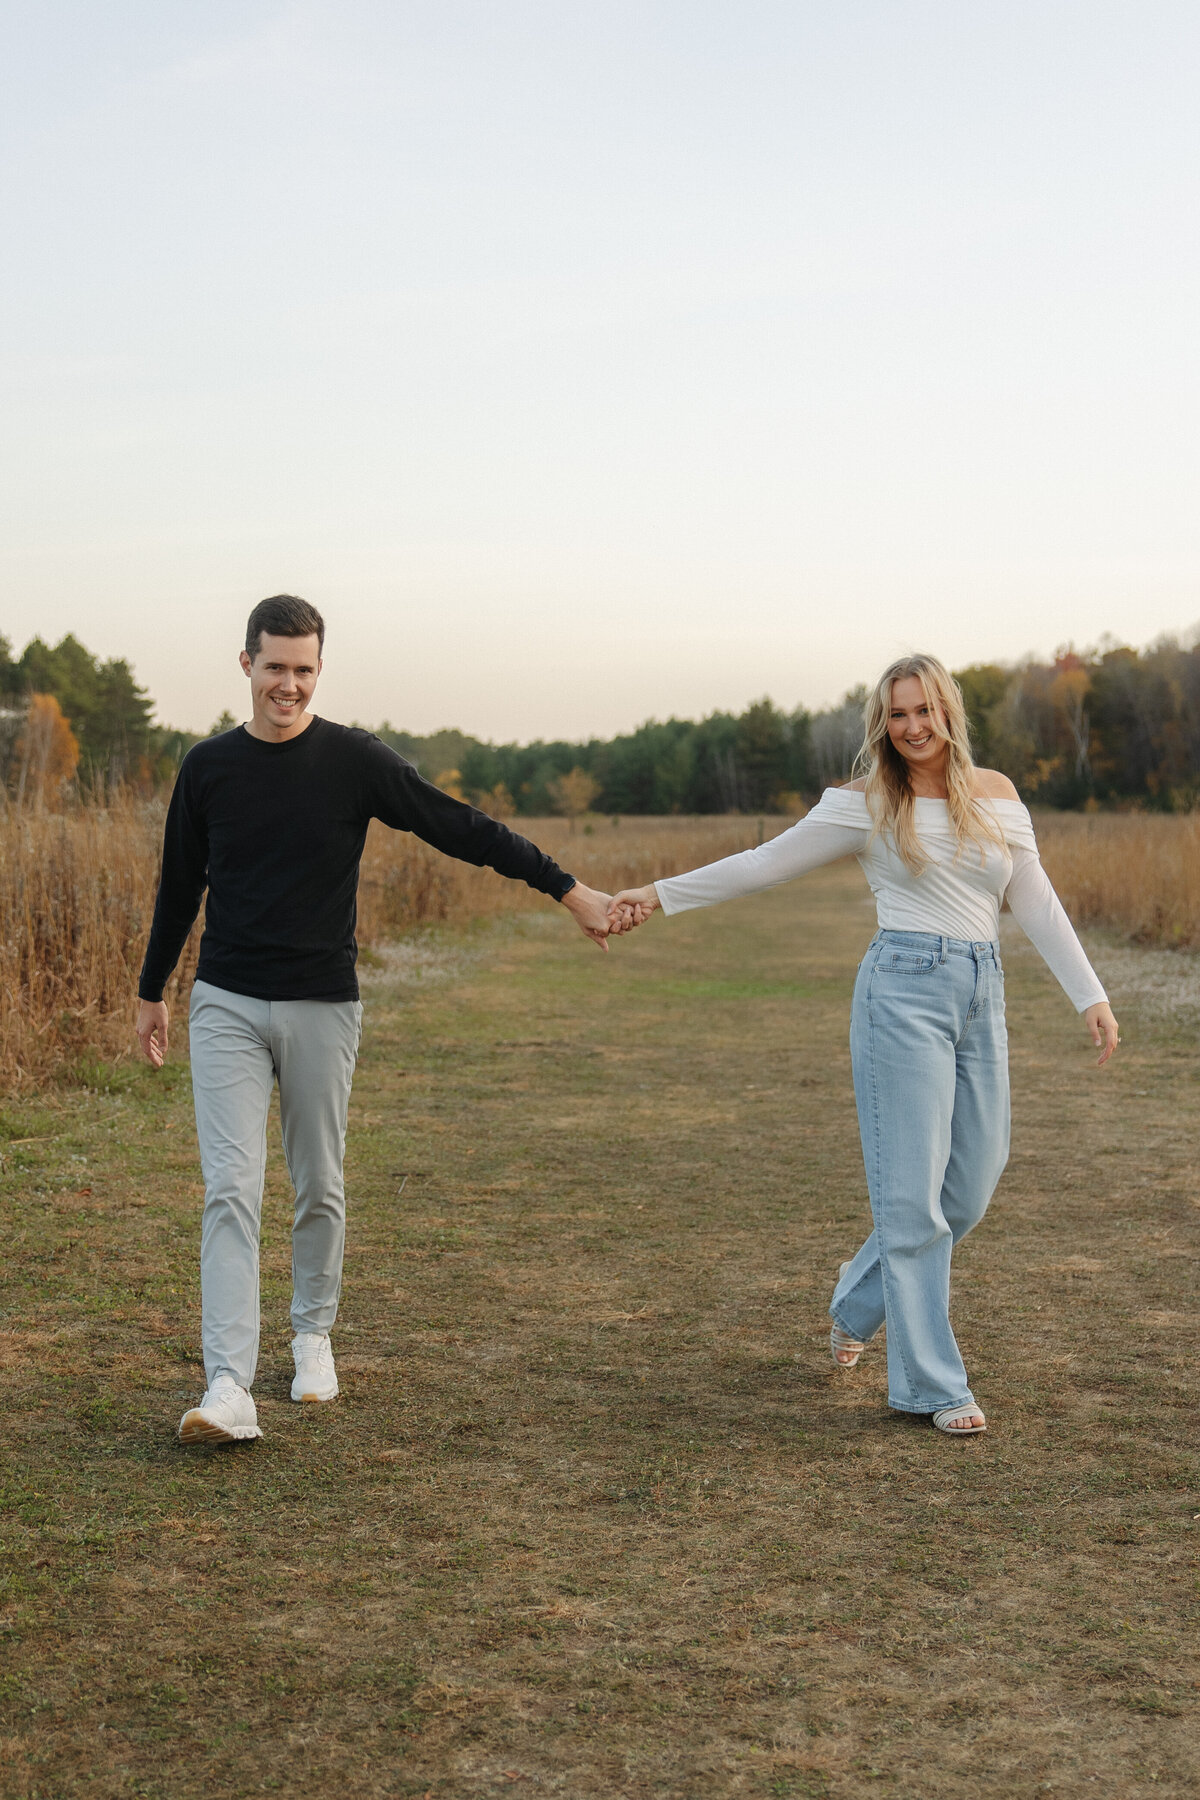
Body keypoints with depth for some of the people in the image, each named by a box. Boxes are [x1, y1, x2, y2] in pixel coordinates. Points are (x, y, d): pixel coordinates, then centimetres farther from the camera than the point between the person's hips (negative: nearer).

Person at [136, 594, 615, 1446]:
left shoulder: (354, 759, -4)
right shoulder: (209, 766, 3)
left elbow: (461, 829, -5)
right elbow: (181, 886, 14)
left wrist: (569, 889, -7)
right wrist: (152, 991, 21)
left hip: (321, 1008, -1)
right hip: (226, 1006, 1)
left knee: (319, 1189, 9)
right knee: (231, 1191, -9)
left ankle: (314, 1334, 33)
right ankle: (230, 1389, -12)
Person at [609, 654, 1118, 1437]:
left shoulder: (996, 795, 11)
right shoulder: (865, 804, 1)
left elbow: (1038, 905, 12)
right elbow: (765, 863, 4)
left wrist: (1093, 996, 6)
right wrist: (660, 895, 0)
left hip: (983, 995, 5)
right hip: (904, 991, -5)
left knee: (971, 1187, 7)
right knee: (913, 1190, -5)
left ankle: (859, 1300, 33)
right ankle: (932, 1384, 4)